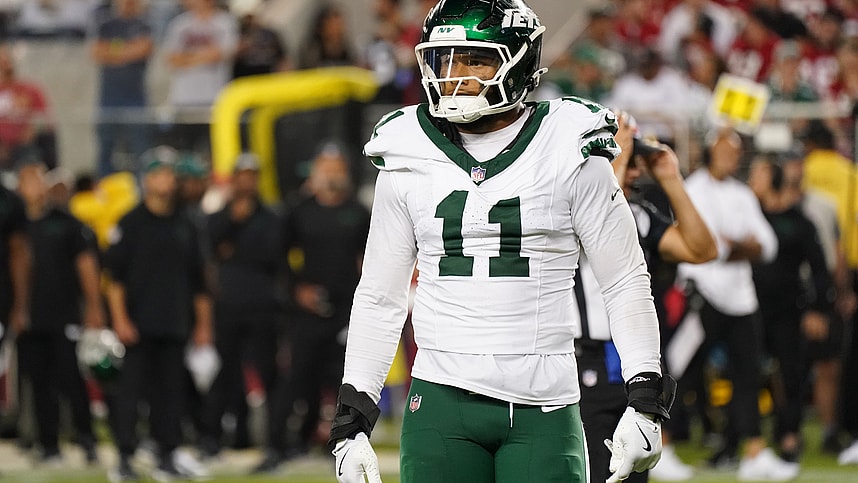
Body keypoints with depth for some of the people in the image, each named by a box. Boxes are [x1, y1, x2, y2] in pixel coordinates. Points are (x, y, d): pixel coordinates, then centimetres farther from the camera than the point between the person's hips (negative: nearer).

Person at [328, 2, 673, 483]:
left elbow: (626, 284, 3)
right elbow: (379, 298, 15)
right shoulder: (407, 166, 8)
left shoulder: (573, 158, 0)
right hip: (441, 405, 2)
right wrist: (353, 419, 11)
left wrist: (644, 405, -3)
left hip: (543, 407, -2)